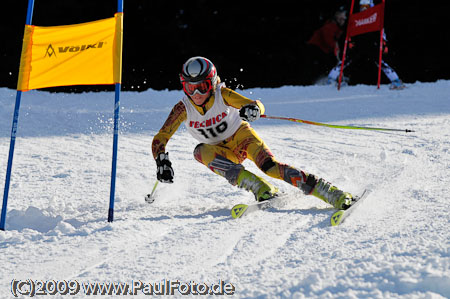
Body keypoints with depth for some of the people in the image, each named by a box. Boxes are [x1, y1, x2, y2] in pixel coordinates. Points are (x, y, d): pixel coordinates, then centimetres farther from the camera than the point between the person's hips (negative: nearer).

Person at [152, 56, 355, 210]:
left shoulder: (222, 94, -22)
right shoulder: (184, 108, -18)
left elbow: (257, 106, -26)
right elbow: (160, 139, -16)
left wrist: (253, 109, -50)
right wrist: (162, 161, -35)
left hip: (240, 136, -2)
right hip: (223, 152, 3)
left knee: (270, 166, -28)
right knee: (201, 151, -32)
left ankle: (334, 195, -33)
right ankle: (262, 190, -37)